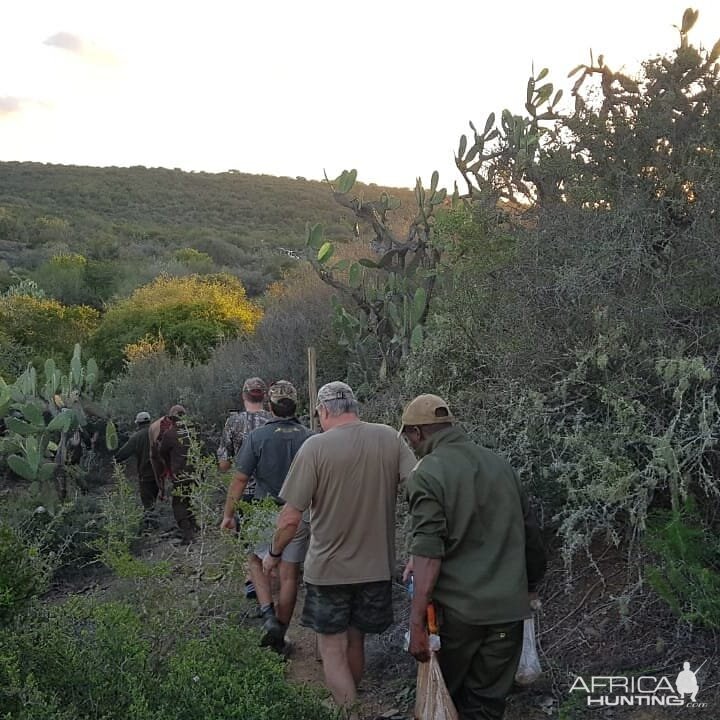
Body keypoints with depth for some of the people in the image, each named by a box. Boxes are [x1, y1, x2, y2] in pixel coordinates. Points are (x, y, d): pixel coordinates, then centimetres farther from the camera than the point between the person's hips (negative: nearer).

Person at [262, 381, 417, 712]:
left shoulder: (315, 446, -15)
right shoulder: (390, 438, -6)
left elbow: (291, 517, -15)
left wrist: (274, 554, 3)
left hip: (328, 567, -4)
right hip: (376, 565, 4)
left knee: (332, 650, 12)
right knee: (355, 642, 22)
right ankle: (351, 702, 38)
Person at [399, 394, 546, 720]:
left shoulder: (427, 473, -10)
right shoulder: (499, 464, 8)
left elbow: (429, 552, -18)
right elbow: (529, 534, 12)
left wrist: (416, 622, -18)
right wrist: (530, 585, 24)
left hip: (456, 609, -5)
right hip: (508, 607, 5)